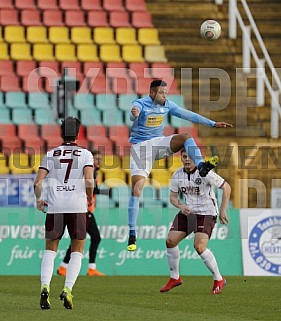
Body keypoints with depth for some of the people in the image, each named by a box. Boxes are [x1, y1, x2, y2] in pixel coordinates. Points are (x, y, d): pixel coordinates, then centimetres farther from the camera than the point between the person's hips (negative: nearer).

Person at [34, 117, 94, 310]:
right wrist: (90, 198, 8)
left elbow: (38, 182, 1)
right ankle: (68, 289, -7)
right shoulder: (85, 154, 3)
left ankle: (45, 286, -9)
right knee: (77, 251, 10)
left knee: (50, 249, 12)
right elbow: (89, 181, -11)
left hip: (54, 207, 2)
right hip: (77, 207, -1)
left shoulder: (51, 154, 8)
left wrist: (39, 199, 18)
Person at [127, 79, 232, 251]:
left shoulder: (167, 104, 1)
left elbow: (187, 114, 5)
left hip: (159, 143, 5)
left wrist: (213, 124, 3)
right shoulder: (140, 104, -16)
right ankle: (132, 235, -14)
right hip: (141, 146, -5)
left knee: (186, 137, -20)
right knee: (137, 187, -15)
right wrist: (135, 114, -65)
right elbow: (134, 113, -39)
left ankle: (201, 166, -40)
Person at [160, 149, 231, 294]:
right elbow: (173, 197, 9)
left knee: (199, 247, -21)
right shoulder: (177, 176, -2)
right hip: (187, 212, 6)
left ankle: (218, 280, -4)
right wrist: (180, 206, -14)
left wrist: (222, 211, -11)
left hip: (206, 213, -6)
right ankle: (174, 278, 14)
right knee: (170, 240, -5)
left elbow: (226, 187, -12)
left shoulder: (204, 173, -18)